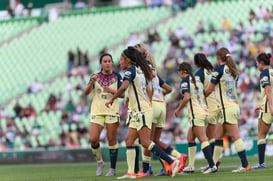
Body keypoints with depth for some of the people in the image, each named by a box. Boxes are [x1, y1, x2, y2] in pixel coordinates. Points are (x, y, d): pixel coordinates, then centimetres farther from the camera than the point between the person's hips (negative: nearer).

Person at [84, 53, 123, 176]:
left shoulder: (117, 77, 5)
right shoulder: (96, 77, 9)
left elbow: (122, 94, 0)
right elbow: (86, 92, -2)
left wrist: (111, 91, -17)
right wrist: (92, 82, -20)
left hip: (112, 111, -1)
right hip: (97, 111, 1)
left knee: (112, 140, -3)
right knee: (93, 139, -10)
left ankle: (113, 169, 4)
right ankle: (100, 163, 12)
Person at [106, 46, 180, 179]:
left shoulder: (131, 70, -9)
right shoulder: (140, 71, 18)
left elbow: (124, 86, -24)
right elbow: (149, 91, 21)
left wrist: (112, 99, -14)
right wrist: (148, 104, 26)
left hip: (141, 111, -10)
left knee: (146, 143, -13)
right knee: (129, 140, 6)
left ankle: (172, 162, -15)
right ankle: (131, 172, 1)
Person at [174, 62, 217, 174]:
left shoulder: (185, 80, -6)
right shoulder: (197, 80, 17)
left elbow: (187, 97, -18)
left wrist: (178, 109, -6)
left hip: (196, 113, -8)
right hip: (203, 110, 8)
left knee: (203, 140, -11)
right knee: (190, 137, 15)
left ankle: (212, 166, -18)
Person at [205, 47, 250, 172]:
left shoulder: (219, 69, -10)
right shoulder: (233, 70, 12)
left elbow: (209, 90, -5)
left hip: (227, 108, -8)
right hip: (234, 105, 8)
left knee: (235, 137, -9)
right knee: (218, 136, 12)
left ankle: (245, 165, -11)